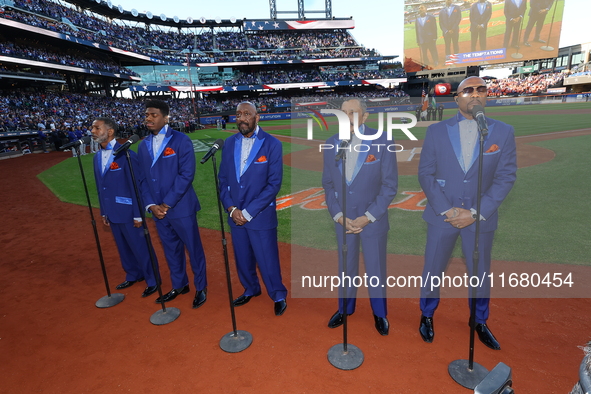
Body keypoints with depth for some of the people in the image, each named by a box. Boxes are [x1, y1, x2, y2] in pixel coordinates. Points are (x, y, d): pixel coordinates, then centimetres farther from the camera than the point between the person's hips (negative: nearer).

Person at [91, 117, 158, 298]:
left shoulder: (126, 154, -16)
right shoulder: (97, 157, 9)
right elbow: (100, 187, 14)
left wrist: (138, 215, -15)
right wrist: (103, 212, 15)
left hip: (128, 213, -7)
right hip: (113, 214, 7)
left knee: (140, 248, 4)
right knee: (124, 248, 20)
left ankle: (152, 280, 21)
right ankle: (133, 275, 39)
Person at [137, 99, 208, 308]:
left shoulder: (181, 141, -9)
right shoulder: (143, 145, 9)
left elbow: (186, 175, -16)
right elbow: (142, 178, 10)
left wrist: (167, 204, -16)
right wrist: (151, 204, -4)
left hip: (181, 207, -5)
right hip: (157, 210, 6)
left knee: (193, 248, 6)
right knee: (171, 250, 18)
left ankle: (201, 287, 26)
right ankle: (179, 285, 36)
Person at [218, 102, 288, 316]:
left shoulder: (272, 144, -10)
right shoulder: (229, 143, 4)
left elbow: (274, 183, -14)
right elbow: (223, 178, 7)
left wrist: (248, 212, -15)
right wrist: (231, 208, -6)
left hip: (261, 216, -4)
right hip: (235, 215, 5)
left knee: (267, 260, 4)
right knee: (242, 258, 18)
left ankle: (278, 296, 30)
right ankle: (251, 289, 44)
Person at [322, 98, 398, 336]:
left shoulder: (382, 142, -11)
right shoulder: (331, 144, -1)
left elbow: (390, 185, -10)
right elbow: (328, 184, 3)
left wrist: (368, 217, -15)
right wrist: (338, 215, -8)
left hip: (374, 219, -2)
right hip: (343, 219, 3)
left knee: (376, 268, 13)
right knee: (346, 266, 17)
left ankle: (379, 313, 36)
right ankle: (345, 308, 39)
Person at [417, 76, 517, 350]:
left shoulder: (503, 132, 0)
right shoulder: (436, 131, -1)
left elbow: (505, 177, -3)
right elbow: (425, 174, -3)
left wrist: (475, 213, -12)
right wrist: (446, 210, -12)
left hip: (481, 218, 1)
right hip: (441, 215, 0)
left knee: (480, 273, 14)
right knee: (432, 270, 10)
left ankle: (480, 323, 38)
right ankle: (427, 316, 34)